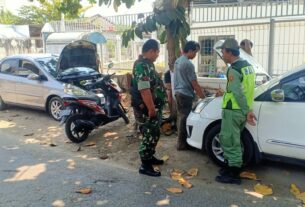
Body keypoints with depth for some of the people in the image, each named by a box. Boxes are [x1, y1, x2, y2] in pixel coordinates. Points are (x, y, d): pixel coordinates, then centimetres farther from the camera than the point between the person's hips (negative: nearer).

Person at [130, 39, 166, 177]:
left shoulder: (148, 64, 13)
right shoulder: (142, 66, -21)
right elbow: (144, 90, -28)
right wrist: (151, 109, -27)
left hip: (155, 107, 10)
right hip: (148, 109, -10)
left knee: (154, 134, 20)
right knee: (149, 136, -2)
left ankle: (150, 157, 35)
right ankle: (145, 166, 8)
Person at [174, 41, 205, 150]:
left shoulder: (178, 61, 12)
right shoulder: (188, 64, -18)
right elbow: (194, 84, -17)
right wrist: (203, 97, -11)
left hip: (178, 92, 10)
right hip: (185, 94, -10)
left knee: (181, 116, 16)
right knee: (184, 118, -3)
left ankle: (181, 140, 26)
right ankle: (182, 143, 4)